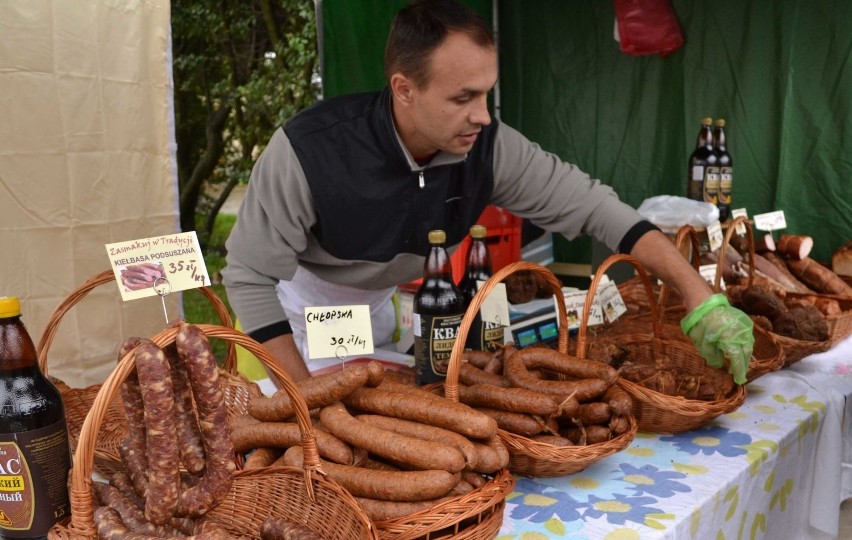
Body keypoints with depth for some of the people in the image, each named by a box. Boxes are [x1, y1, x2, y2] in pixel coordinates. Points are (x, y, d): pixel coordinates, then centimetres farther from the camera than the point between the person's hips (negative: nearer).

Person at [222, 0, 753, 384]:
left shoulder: (488, 147, -25)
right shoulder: (307, 151, -37)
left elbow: (591, 206, -21)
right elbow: (250, 276, -28)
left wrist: (703, 298, -28)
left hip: (378, 301, 4)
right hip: (296, 299, -4)